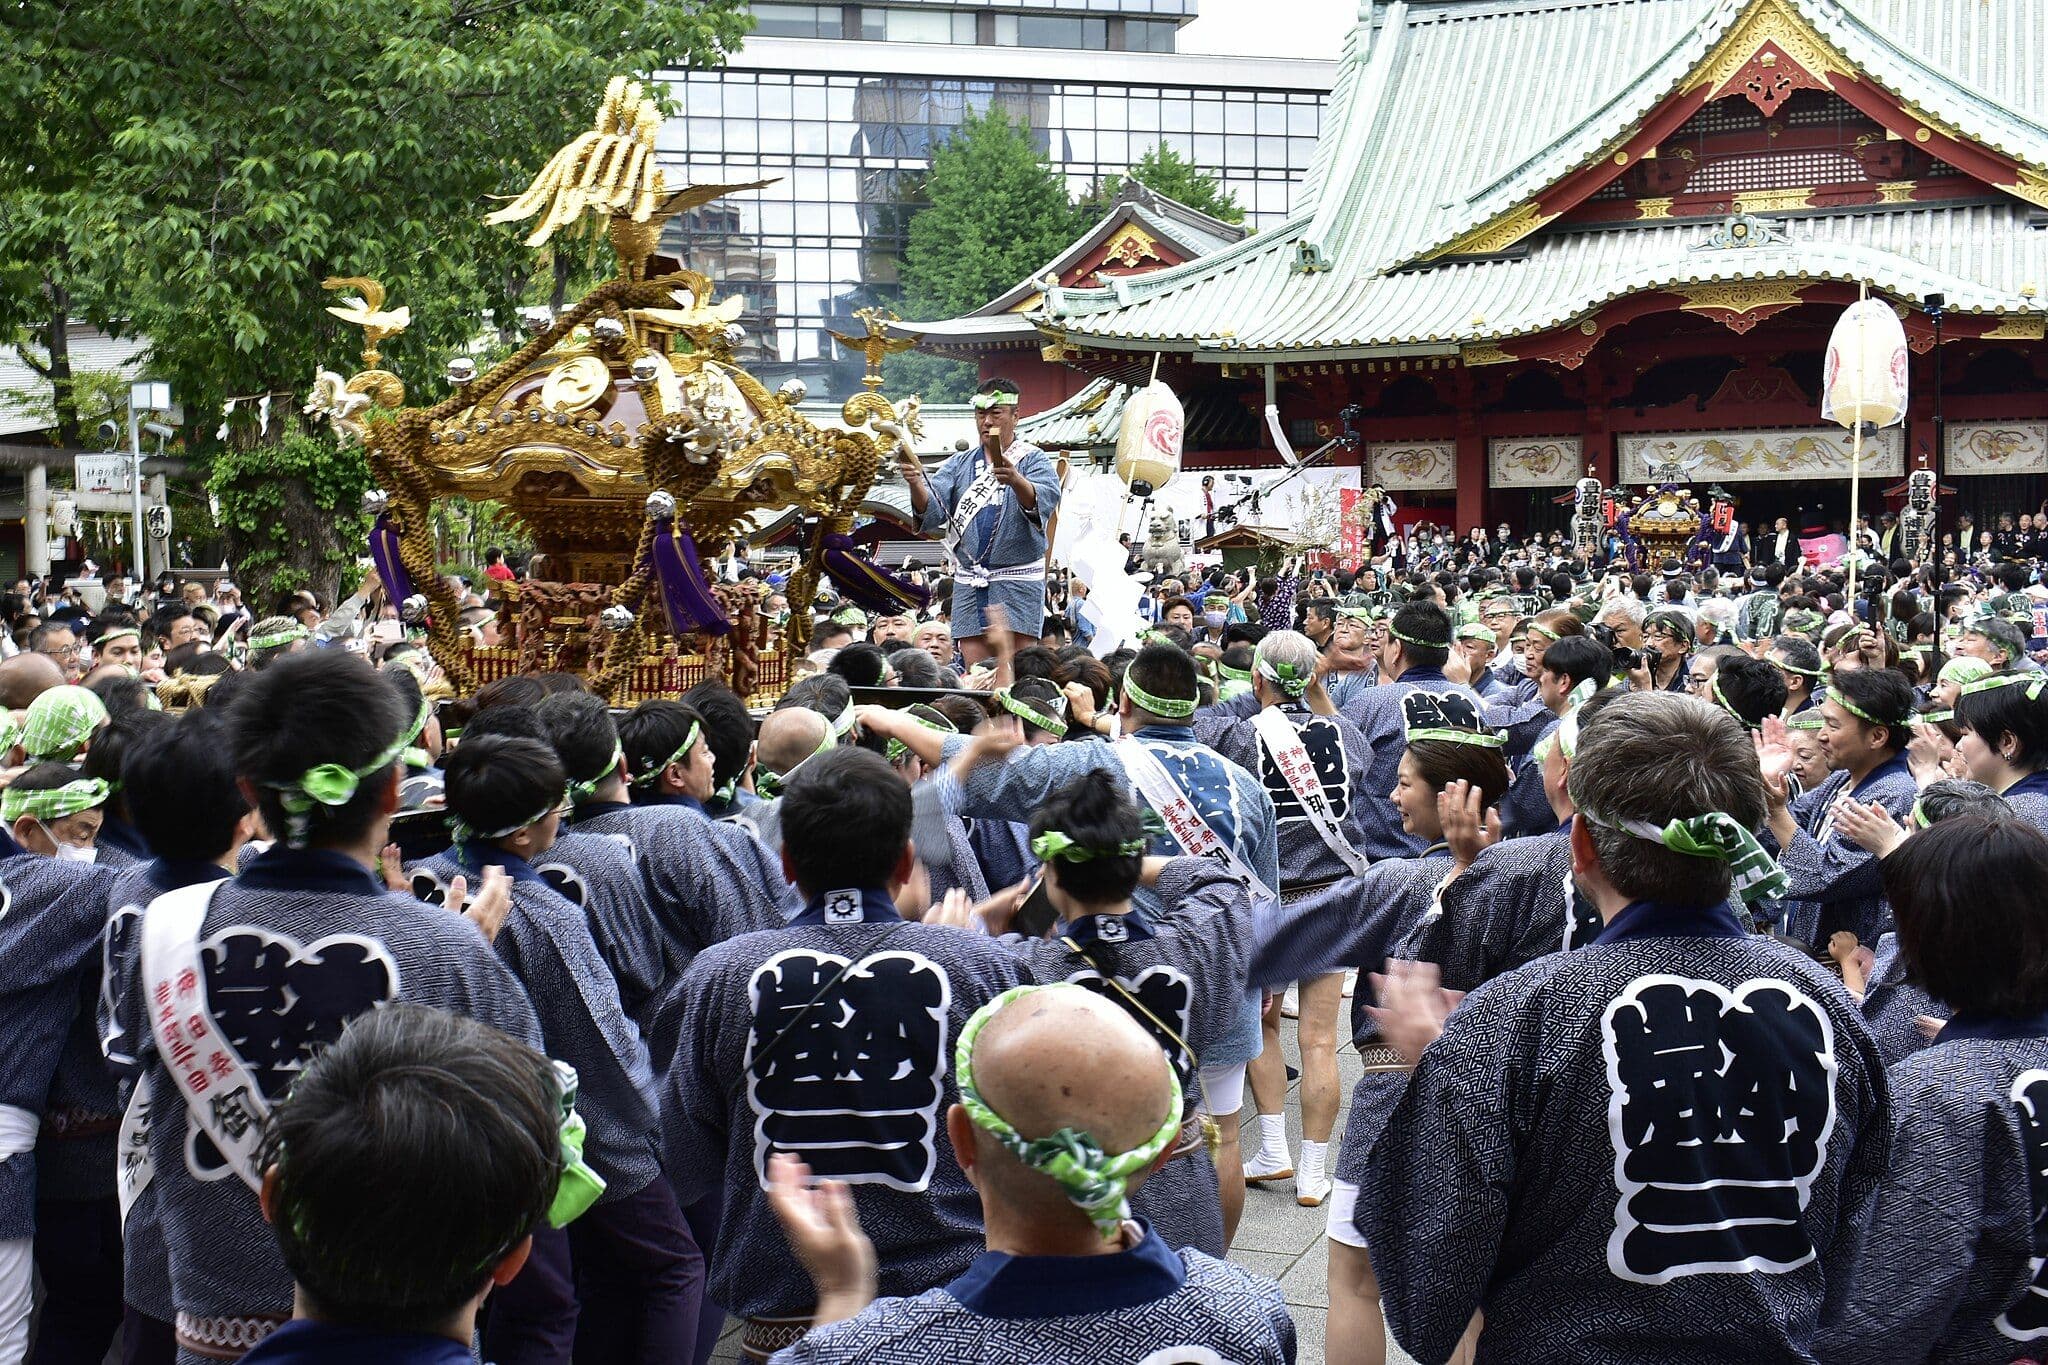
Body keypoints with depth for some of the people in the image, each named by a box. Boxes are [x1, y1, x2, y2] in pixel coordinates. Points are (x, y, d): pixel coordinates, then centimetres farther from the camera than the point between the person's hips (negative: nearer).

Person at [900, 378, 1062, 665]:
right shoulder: (959, 465, 15)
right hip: (969, 584, 4)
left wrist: (1016, 481, -40)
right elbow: (932, 511, 1)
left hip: (1017, 583, -4)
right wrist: (916, 484, -22)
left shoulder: (1034, 460, 3)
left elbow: (1044, 501, -19)